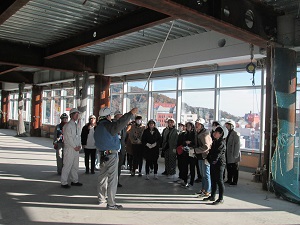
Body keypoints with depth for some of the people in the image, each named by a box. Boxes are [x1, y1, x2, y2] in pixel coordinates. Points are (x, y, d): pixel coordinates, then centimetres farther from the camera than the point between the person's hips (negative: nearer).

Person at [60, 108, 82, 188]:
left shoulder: (77, 125, 15)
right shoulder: (68, 125, -10)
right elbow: (69, 138, -14)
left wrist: (79, 145, 4)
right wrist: (75, 146, -12)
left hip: (76, 148, 8)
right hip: (69, 148, -8)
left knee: (75, 165, 13)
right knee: (67, 165, -5)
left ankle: (74, 181, 23)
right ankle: (64, 182, 3)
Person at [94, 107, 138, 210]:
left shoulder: (98, 127, 11)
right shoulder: (107, 125, -17)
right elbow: (118, 125, -34)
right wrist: (131, 113, -35)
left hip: (103, 154, 9)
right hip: (111, 155, -9)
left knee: (103, 176, 19)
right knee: (112, 179, -4)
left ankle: (101, 198, 31)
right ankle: (111, 203, -1)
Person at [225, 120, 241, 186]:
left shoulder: (235, 134, -15)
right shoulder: (229, 133, 11)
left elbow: (237, 145, -19)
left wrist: (235, 155, -21)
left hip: (233, 155, -8)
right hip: (228, 155, 9)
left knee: (234, 169, 3)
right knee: (229, 168, 16)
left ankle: (234, 181, 12)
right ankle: (229, 180, 27)